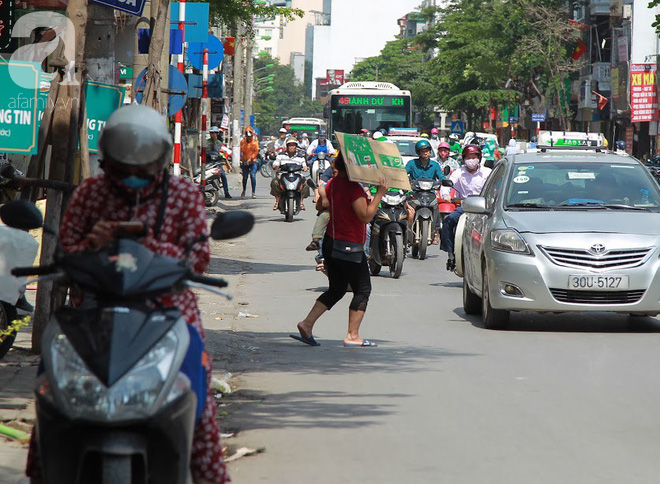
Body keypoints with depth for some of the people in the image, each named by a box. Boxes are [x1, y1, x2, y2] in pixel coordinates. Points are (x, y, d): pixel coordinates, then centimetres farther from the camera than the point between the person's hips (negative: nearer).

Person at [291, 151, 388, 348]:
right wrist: (379, 194, -20)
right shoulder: (353, 188, -20)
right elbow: (366, 216, -24)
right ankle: (352, 336, 0)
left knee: (336, 289, 17)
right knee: (362, 290, 3)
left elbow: (320, 205, 23)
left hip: (331, 242, 9)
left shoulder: (333, 184, 7)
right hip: (350, 247, -9)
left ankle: (307, 324, 7)